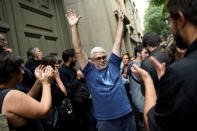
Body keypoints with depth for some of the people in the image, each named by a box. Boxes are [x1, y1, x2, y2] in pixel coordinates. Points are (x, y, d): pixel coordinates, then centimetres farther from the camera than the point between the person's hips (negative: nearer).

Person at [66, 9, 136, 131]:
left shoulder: (113, 65, 6)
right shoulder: (90, 71, 0)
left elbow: (118, 43, 7)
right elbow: (78, 51, -5)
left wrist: (120, 20, 10)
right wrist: (74, 27, -9)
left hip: (127, 116, 3)